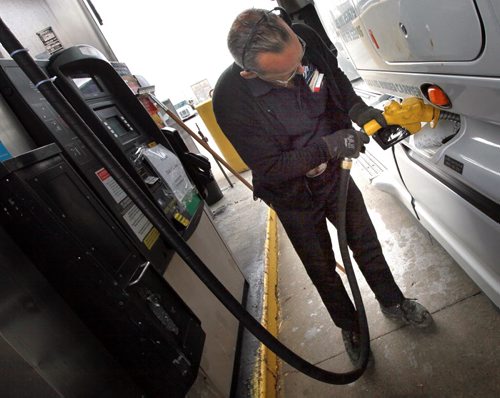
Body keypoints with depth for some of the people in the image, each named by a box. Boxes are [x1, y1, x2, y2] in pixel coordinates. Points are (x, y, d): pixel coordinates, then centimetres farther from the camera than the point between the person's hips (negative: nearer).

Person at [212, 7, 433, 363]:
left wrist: (357, 108, -16)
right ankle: (350, 327, 46)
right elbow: (270, 168, -26)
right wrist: (328, 147, -33)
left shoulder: (306, 39, -19)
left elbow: (337, 78, 2)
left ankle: (393, 301, 49)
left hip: (334, 173, 4)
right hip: (293, 197, -3)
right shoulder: (231, 100, -32)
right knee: (322, 269, 17)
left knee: (366, 243, 20)